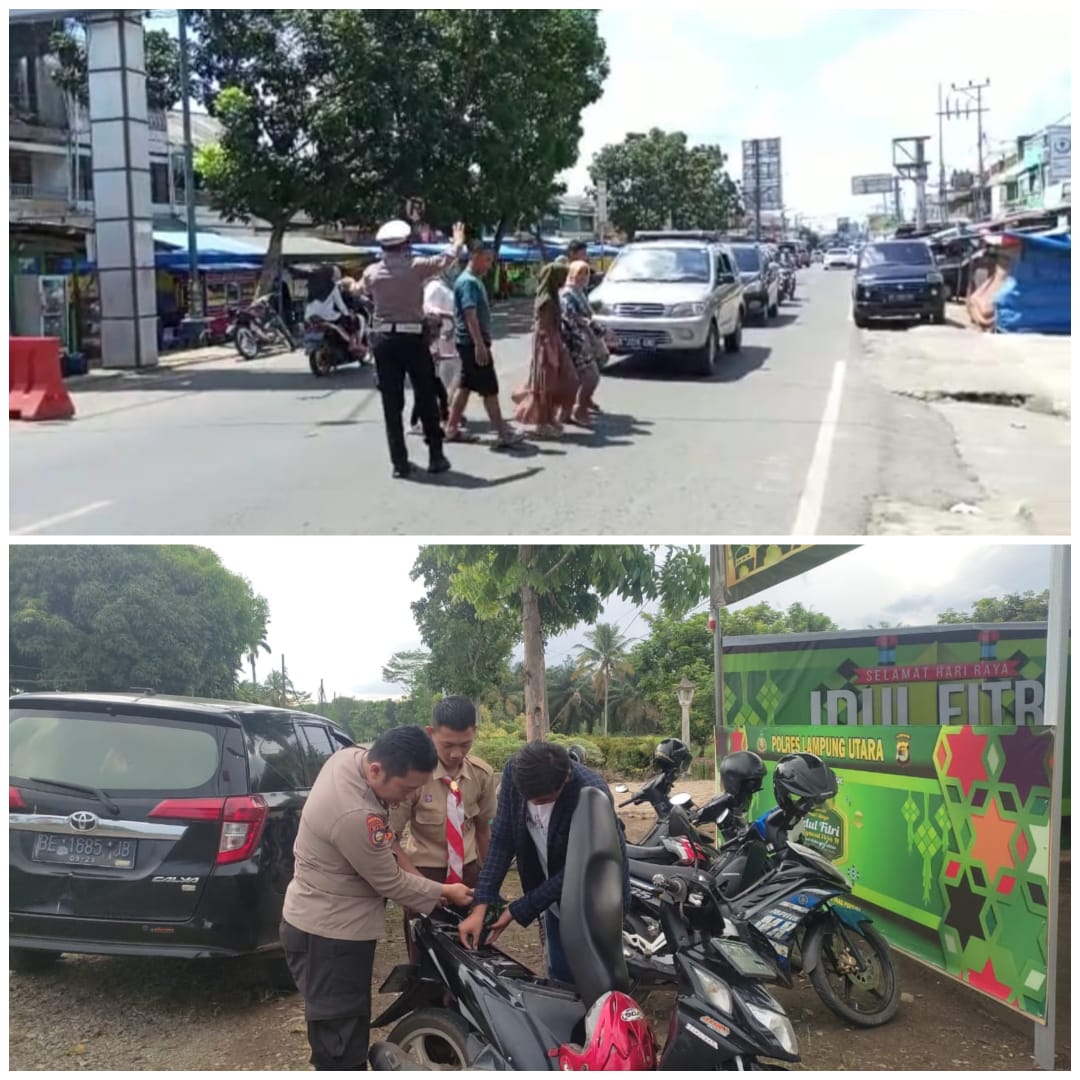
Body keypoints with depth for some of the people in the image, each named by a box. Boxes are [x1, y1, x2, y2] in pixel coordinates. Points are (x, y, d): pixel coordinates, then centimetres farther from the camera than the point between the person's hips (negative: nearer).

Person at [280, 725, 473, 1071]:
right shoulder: (355, 817, -35)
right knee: (341, 1044, -2)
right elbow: (392, 883, -20)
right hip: (328, 933, -10)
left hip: (328, 921, 10)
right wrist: (445, 892, -5)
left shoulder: (351, 755, -9)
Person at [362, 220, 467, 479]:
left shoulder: (372, 272, 2)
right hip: (412, 338, -2)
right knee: (426, 399, 9)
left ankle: (400, 462, 4)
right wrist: (458, 243, 32)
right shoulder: (416, 266, -5)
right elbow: (444, 261, 12)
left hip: (383, 339, 2)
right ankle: (436, 456, 13)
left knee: (391, 403, 4)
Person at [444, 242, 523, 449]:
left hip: (470, 343, 10)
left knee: (465, 386, 12)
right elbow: (470, 314, -23)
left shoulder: (475, 281, 16)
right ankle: (503, 434, -6)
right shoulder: (468, 282, -15)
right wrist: (480, 344, -27)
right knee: (490, 389, -8)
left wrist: (483, 343, 22)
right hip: (473, 343, -10)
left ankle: (452, 429, 16)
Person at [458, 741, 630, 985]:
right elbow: (502, 839, -13)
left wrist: (518, 910, -21)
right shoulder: (515, 771, -19)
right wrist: (481, 907, -18)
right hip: (555, 899, 5)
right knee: (559, 977, 15)